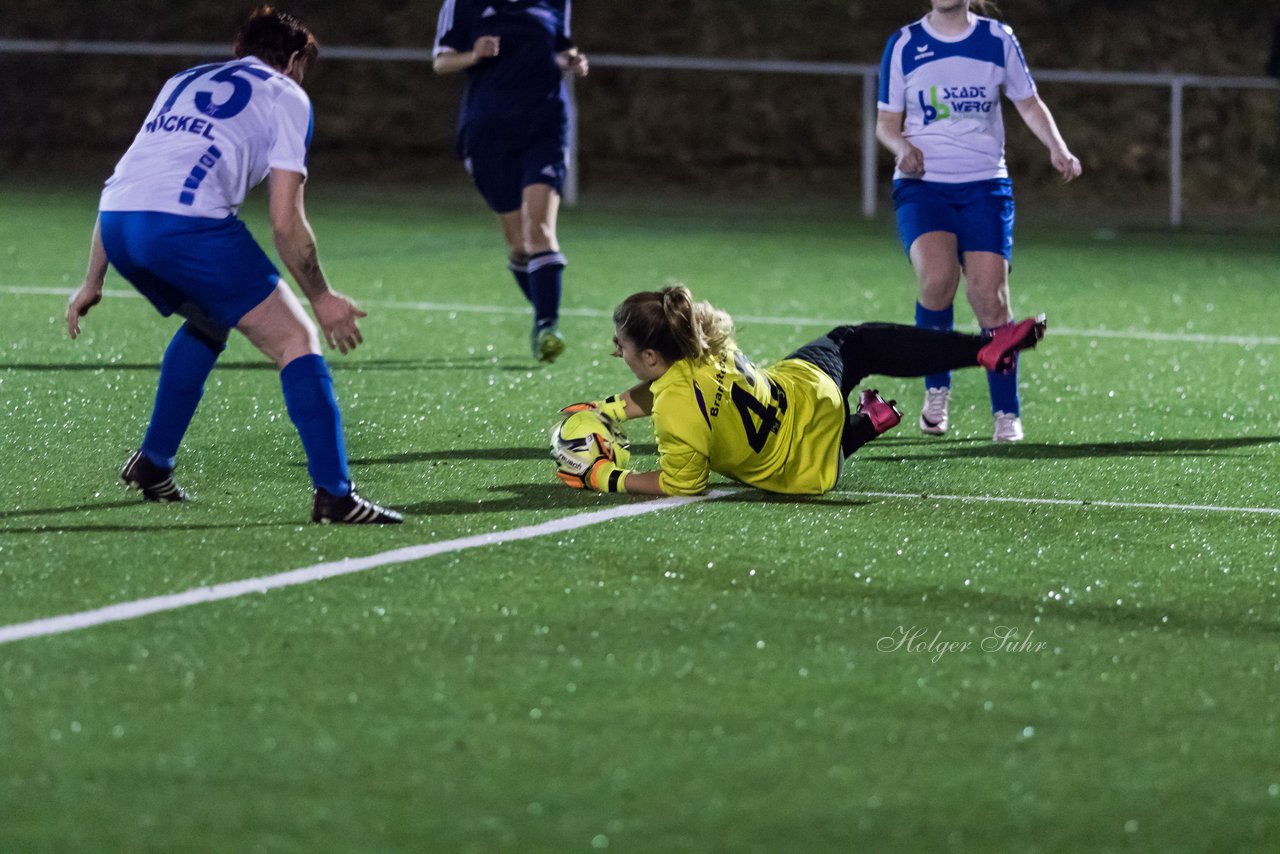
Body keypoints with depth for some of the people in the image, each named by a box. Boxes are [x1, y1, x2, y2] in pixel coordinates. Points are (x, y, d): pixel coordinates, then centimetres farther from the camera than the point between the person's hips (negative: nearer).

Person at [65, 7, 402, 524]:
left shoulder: (185, 81, 33)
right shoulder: (286, 97, 16)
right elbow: (285, 221, 6)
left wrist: (93, 281, 37)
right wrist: (322, 299, 16)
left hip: (116, 225, 7)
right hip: (188, 223, -7)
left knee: (208, 322, 33)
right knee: (295, 340, 3)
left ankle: (152, 466, 34)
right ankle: (334, 495, -6)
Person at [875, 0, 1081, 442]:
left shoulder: (998, 40, 6)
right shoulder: (903, 45, 5)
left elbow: (1029, 104, 15)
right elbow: (887, 121, 10)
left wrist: (1058, 148, -2)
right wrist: (902, 145, -13)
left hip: (984, 185, 1)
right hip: (922, 185, -1)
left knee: (989, 296, -10)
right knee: (937, 279, -26)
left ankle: (1007, 415, 2)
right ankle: (936, 388, -4)